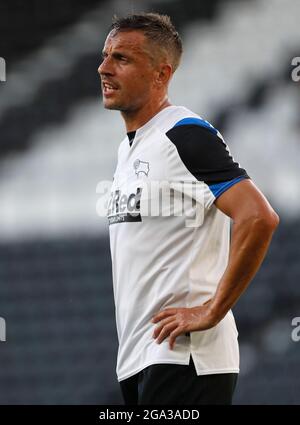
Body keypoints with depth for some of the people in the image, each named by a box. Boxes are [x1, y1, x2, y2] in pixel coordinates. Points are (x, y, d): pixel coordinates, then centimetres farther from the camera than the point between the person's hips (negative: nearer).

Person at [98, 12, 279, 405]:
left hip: (183, 358, -9)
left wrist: (212, 311, -19)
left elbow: (259, 219, -22)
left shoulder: (186, 135, -11)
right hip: (135, 358, 9)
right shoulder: (129, 148, 17)